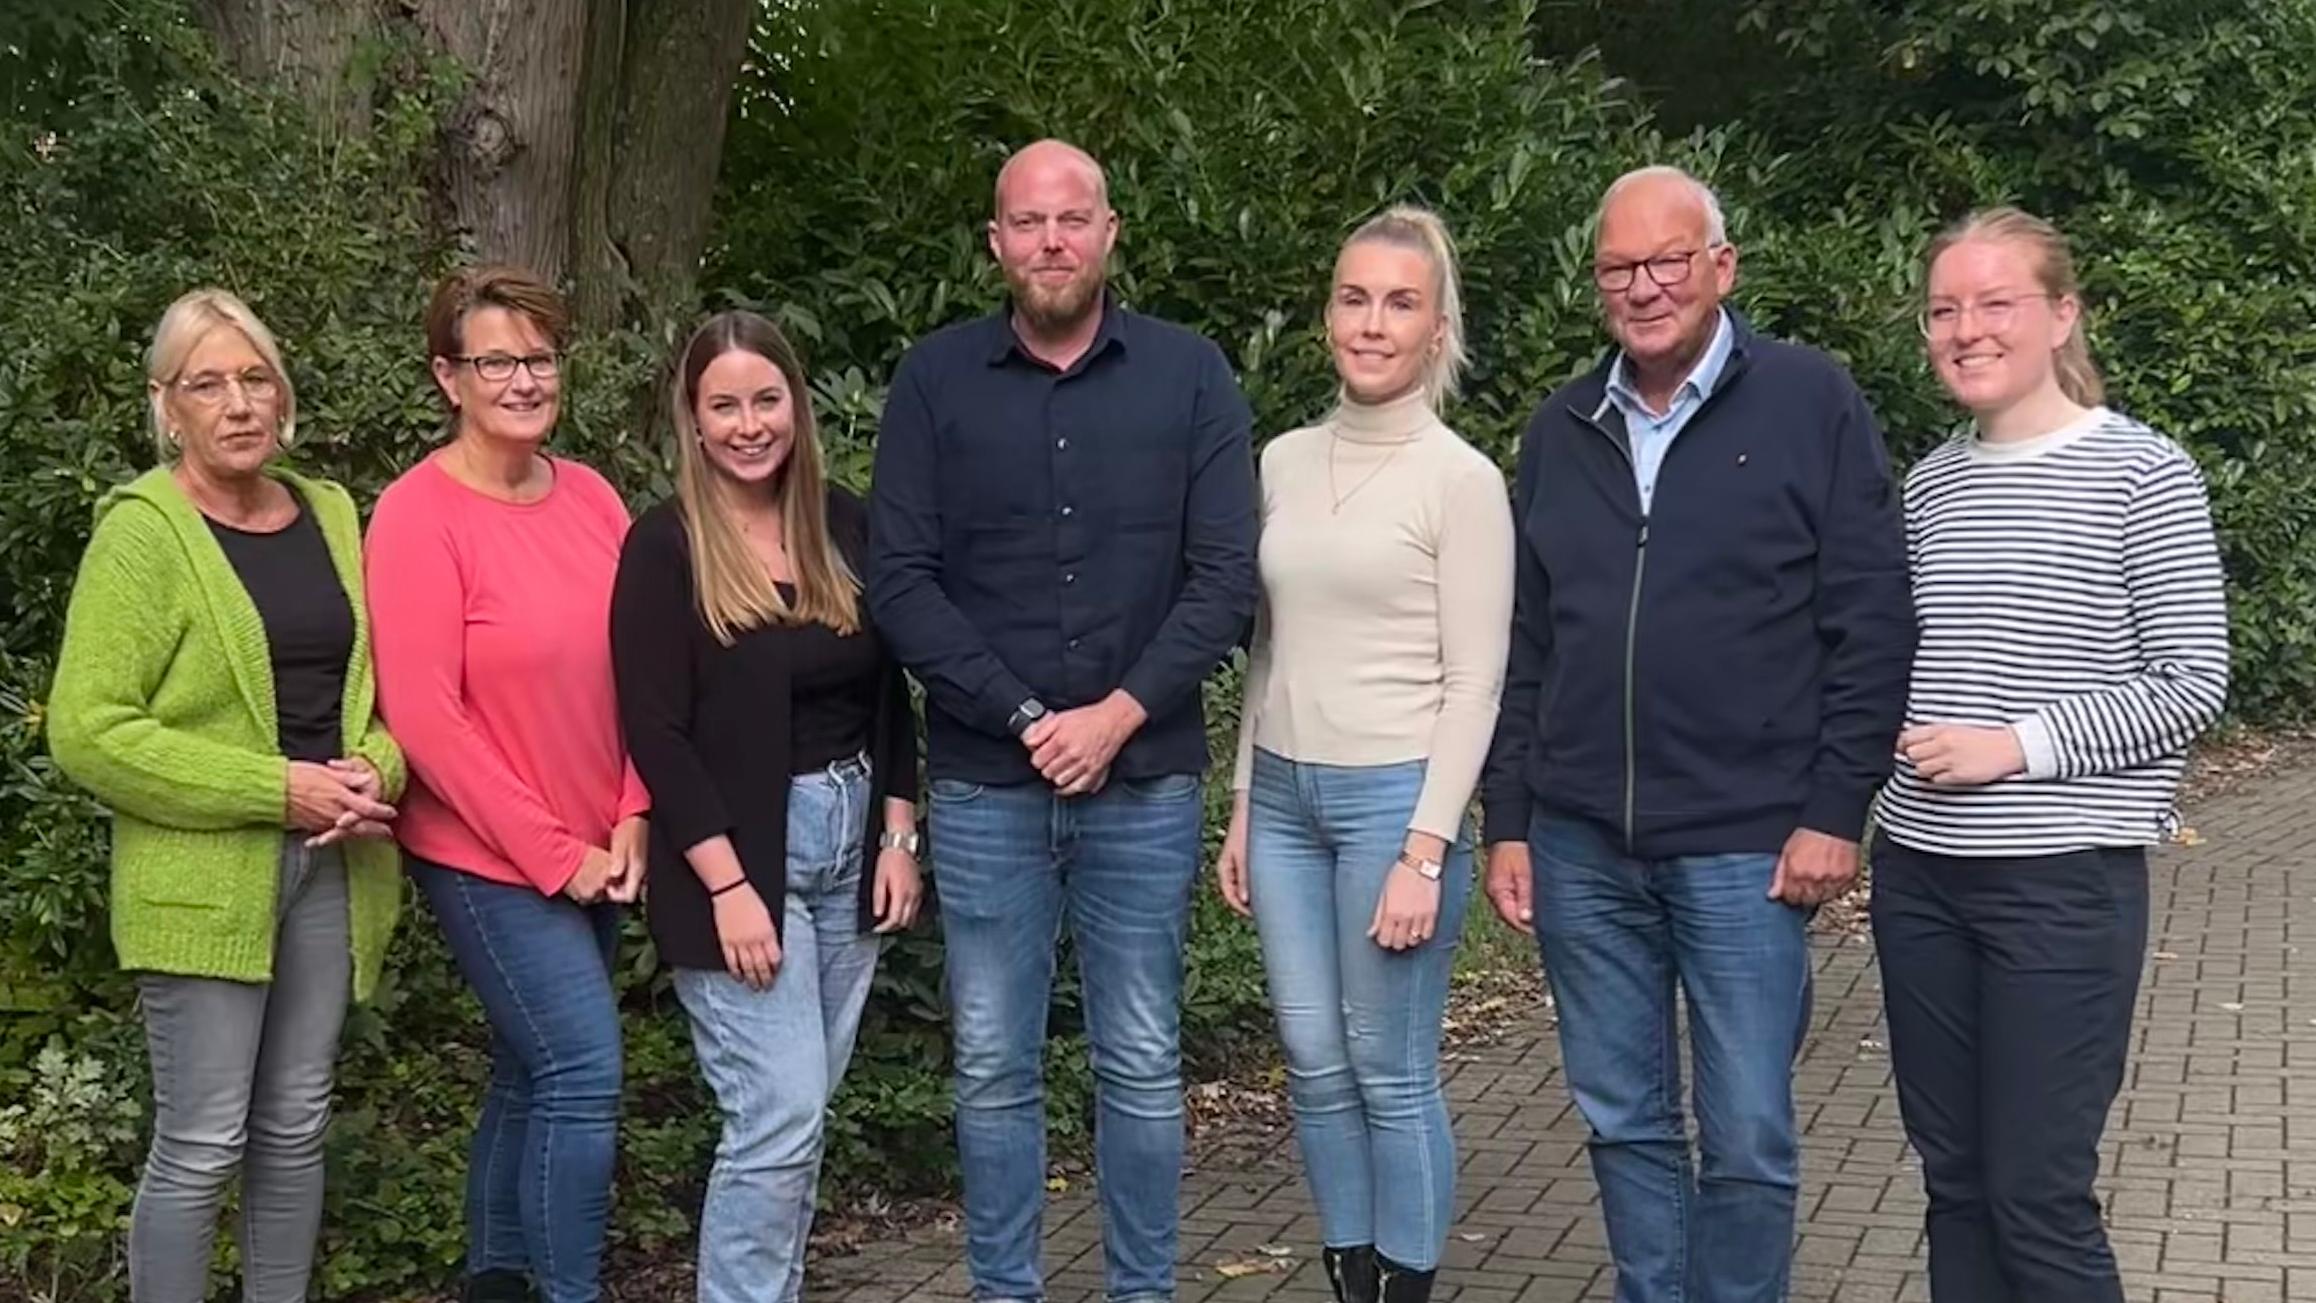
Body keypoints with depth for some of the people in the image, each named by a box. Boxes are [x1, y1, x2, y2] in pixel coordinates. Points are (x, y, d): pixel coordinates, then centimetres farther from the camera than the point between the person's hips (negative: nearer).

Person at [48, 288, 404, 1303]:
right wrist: (276, 789, -18)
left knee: (296, 1129, 13)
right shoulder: (142, 532, -8)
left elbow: (375, 680, 17)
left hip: (331, 867, 6)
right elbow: (86, 732, -14)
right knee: (202, 1146, -1)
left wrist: (377, 767, -6)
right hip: (203, 878, -5)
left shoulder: (330, 512, 10)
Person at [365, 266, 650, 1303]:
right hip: (486, 858, -6)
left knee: (532, 1075, 15)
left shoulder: (591, 497, 4)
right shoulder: (420, 513, -13)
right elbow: (423, 715, -16)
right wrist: (552, 854, -14)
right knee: (585, 1070, -11)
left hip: (592, 853, 6)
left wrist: (629, 817, -3)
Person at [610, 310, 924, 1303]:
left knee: (801, 1110, 12)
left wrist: (897, 835, 5)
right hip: (739, 857, -5)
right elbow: (656, 731, -13)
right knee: (779, 1117, -8)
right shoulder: (665, 545, -9)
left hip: (850, 844, 5)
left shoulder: (844, 525, 6)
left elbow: (889, 692, 12)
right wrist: (729, 887, -17)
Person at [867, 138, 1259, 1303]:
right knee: (993, 1067, 9)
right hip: (983, 786, 0)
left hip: (1145, 784, 0)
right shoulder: (934, 380, 1)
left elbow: (1225, 581, -4)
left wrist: (1116, 717, -13)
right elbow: (899, 581, -4)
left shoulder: (1190, 377, 1)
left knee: (1142, 1066, 8)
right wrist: (1025, 719, -12)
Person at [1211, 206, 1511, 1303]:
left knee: (1392, 1073, 2)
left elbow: (1473, 684, -9)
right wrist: (1241, 808, 13)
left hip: (1394, 794, -5)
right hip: (1284, 794, 5)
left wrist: (1425, 850, -14)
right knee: (1315, 1066, 9)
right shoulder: (1285, 462, 9)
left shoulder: (1461, 478, -8)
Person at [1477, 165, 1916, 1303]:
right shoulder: (1561, 430, 11)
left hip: (1745, 848, -4)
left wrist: (1836, 811, -9)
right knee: (1624, 1125, 13)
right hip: (1580, 846, 4)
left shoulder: (1810, 404, -2)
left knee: (1747, 1142, 3)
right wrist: (1508, 822, 9)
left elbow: (1874, 623, -4)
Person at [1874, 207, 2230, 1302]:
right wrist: (1887, 736, -1)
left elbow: (2192, 685, -9)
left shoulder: (2142, 474, -7)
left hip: (2064, 882, -5)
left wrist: (2020, 744, -17)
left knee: (2037, 1193, -1)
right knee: (1953, 1179, 12)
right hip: (1919, 874, 5)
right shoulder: (1930, 482, 10)